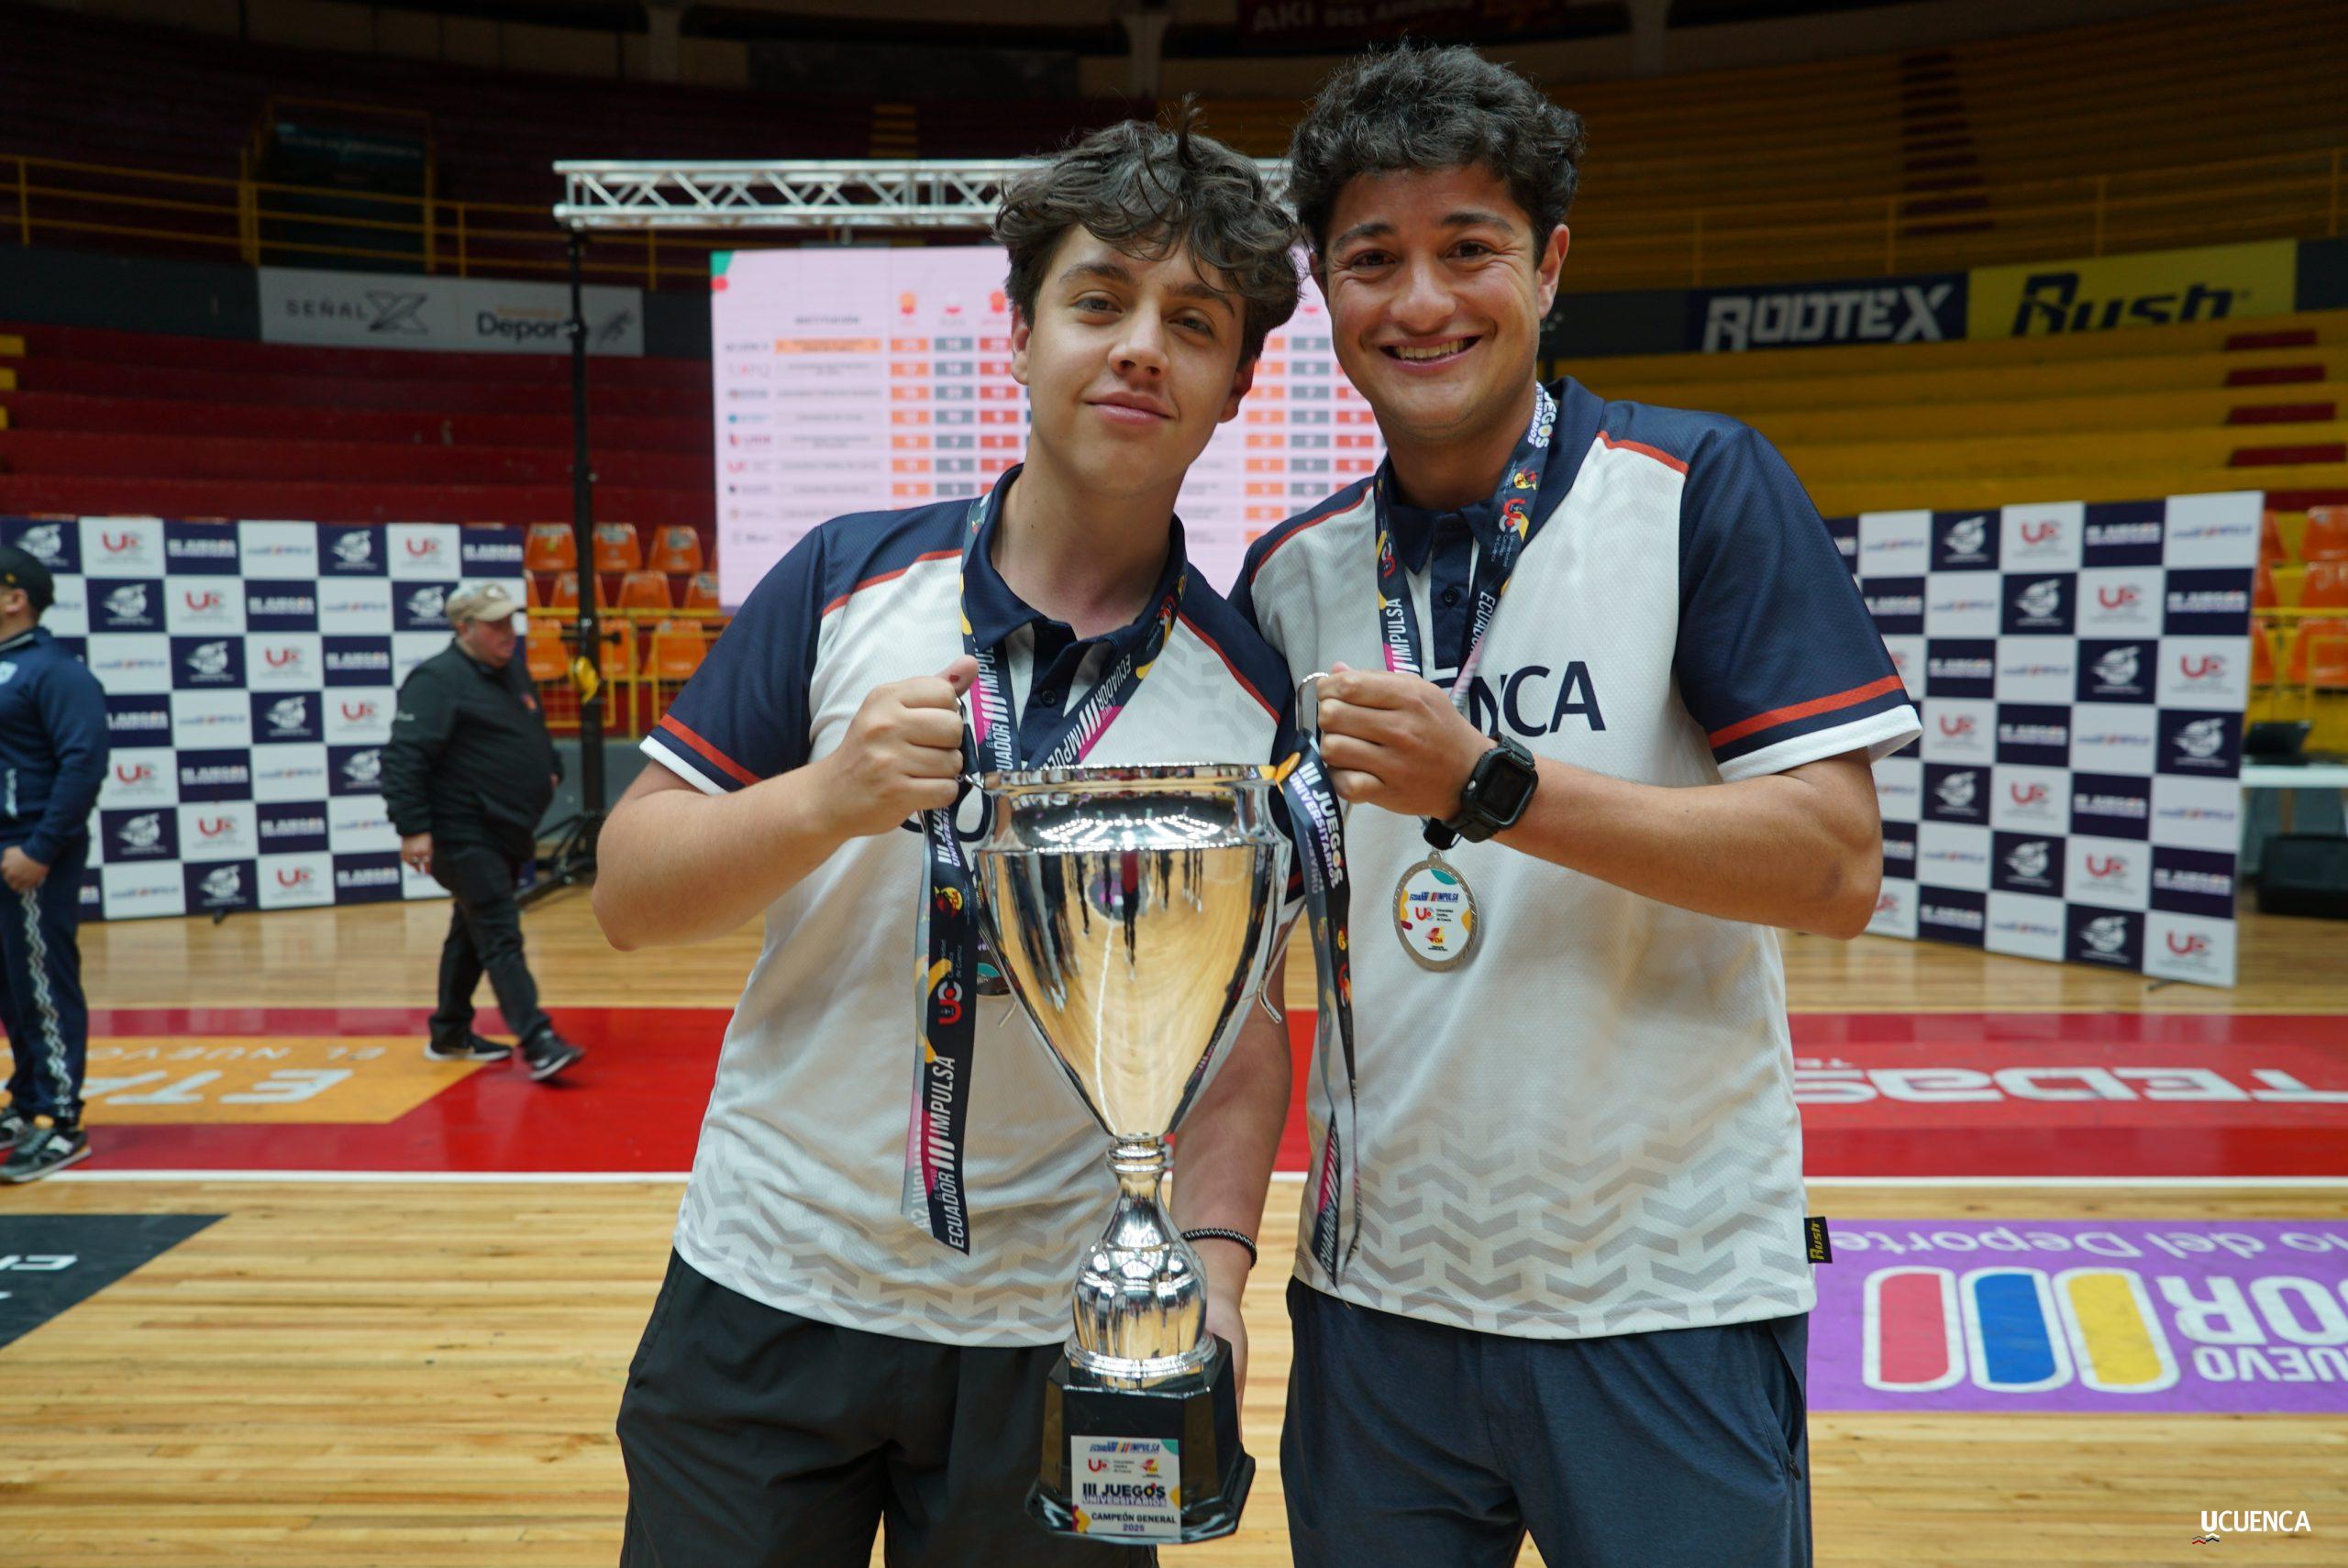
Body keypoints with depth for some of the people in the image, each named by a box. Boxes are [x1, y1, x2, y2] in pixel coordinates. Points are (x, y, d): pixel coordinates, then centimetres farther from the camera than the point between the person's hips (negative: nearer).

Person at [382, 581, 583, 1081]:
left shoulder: (512, 672, 13)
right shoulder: (437, 680, -14)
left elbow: (537, 735, 30)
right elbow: (404, 757, -21)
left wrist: (549, 769, 14)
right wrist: (413, 828, -26)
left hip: (507, 834, 9)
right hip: (463, 837, -9)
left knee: (473, 932, 18)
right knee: (500, 937, -13)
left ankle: (450, 1035, 31)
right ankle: (536, 1042, -16)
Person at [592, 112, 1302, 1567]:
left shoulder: (1252, 690, -5)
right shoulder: (848, 577, -6)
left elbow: (1242, 1019, -1)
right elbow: (629, 892, -6)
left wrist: (1213, 1250, -16)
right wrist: (831, 797, -23)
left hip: (1057, 1336, 0)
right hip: (766, 1296, 1)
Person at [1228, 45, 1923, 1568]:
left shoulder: (1701, 486, -8)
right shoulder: (1293, 571, 4)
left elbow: (1837, 866, -15)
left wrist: (1490, 784, -25)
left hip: (1667, 1298, -3)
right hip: (1378, 1289, 4)